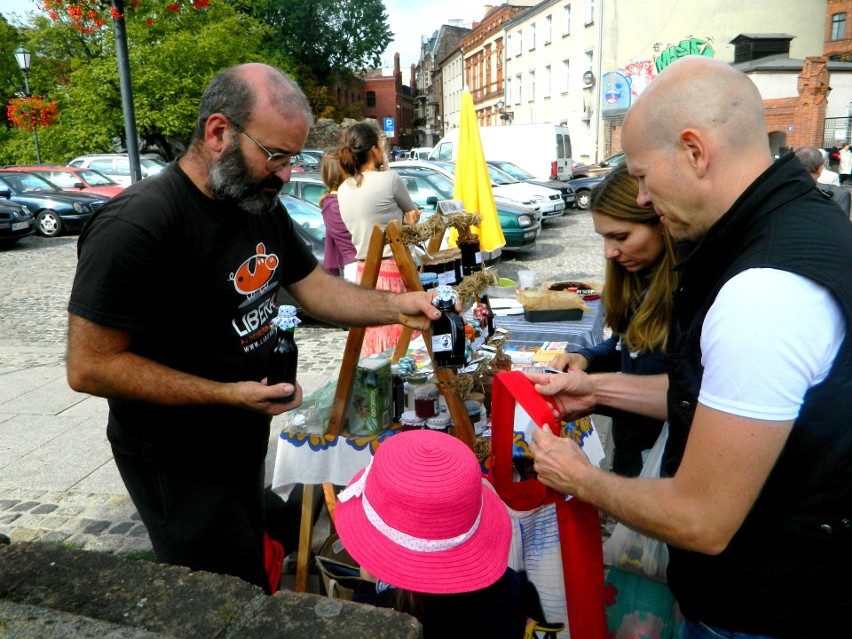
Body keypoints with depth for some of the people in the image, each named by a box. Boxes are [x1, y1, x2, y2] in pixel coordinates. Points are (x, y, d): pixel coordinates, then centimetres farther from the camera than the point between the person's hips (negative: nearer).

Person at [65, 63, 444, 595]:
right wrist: (229, 394, -27)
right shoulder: (135, 226, -27)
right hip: (177, 465, -8)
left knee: (253, 583, 27)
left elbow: (313, 286, 6)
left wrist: (394, 306, -10)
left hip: (243, 445, 8)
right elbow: (90, 367, -25)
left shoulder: (262, 205, 0)